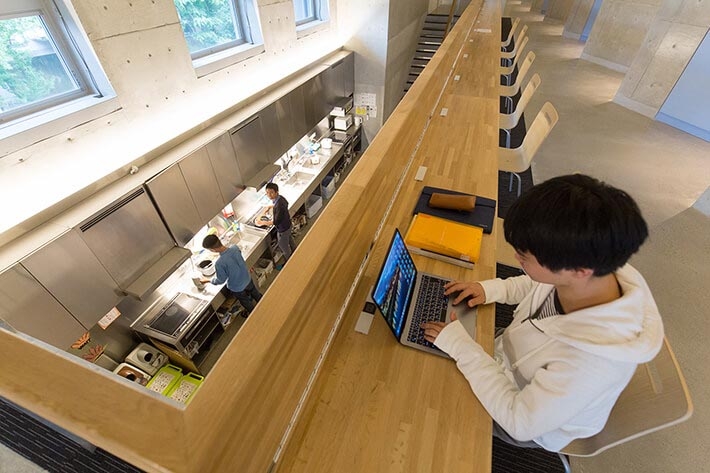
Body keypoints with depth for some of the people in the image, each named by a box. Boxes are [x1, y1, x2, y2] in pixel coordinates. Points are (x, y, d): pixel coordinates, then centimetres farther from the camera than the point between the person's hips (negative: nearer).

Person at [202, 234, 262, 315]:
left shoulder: (219, 263, -37)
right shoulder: (235, 248, -22)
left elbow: (221, 280, -19)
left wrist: (208, 280, -1)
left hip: (237, 287, -4)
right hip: (247, 279, 5)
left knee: (246, 302, 26)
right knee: (255, 293, 33)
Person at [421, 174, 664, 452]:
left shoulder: (592, 359, -45)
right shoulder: (599, 266, -26)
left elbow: (520, 421, -29)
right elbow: (538, 286, -1)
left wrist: (460, 346, -30)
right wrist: (493, 289, -16)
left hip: (528, 420, -4)